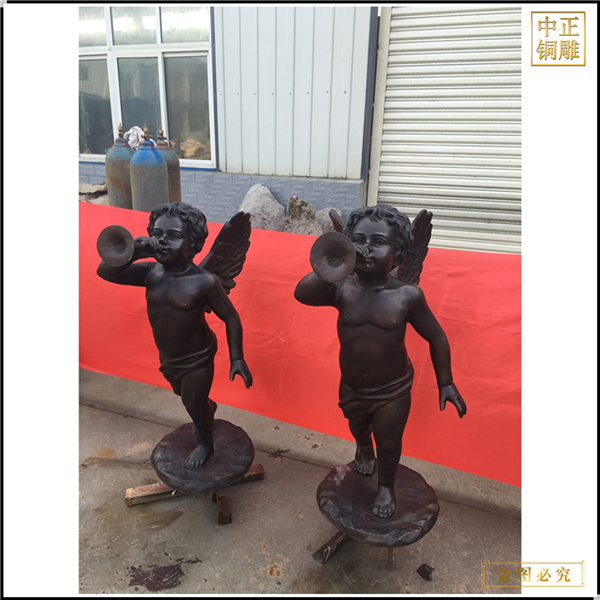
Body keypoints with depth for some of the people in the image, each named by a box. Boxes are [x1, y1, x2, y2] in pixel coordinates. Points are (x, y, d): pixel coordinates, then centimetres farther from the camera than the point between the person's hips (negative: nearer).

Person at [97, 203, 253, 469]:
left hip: (196, 359, -6)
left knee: (193, 405, 14)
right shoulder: (151, 272, -13)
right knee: (185, 396, 31)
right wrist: (133, 252, -35)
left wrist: (237, 358, -21)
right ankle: (208, 407, 66)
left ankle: (206, 444, 46)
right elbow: (106, 272, -18)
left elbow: (231, 318, -19)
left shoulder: (205, 281, -27)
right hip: (167, 357, 6)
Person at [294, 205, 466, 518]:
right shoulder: (342, 289, -19)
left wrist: (445, 383, -4)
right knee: (358, 431, 30)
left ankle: (386, 486, 50)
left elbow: (436, 337, -7)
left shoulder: (407, 295, -20)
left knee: (388, 443, 17)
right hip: (351, 388, 2)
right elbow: (302, 294, -37)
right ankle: (364, 449, 67)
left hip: (392, 390, -2)